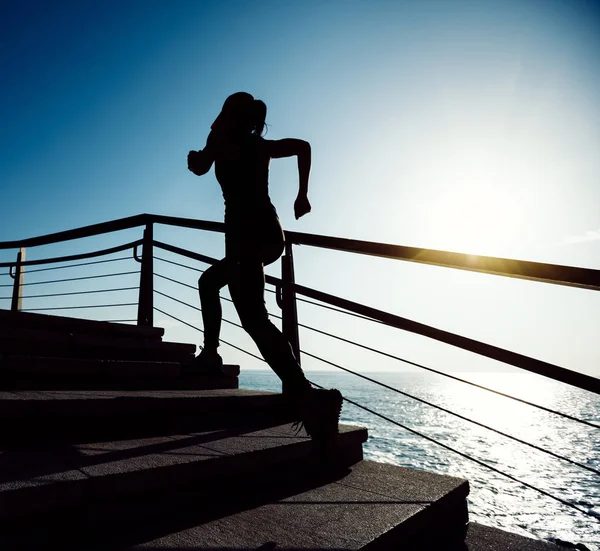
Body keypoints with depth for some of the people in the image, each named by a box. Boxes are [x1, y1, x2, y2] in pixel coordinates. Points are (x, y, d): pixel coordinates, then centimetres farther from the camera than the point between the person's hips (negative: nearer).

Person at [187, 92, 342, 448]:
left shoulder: (225, 139, 5)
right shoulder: (261, 145, 22)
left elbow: (200, 167, -6)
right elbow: (303, 146, 26)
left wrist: (195, 155, 19)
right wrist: (303, 194, 23)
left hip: (247, 232, -8)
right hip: (270, 233, 8)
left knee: (254, 318, -19)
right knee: (209, 282, 28)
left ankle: (306, 395, -33)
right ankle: (210, 354, 30)